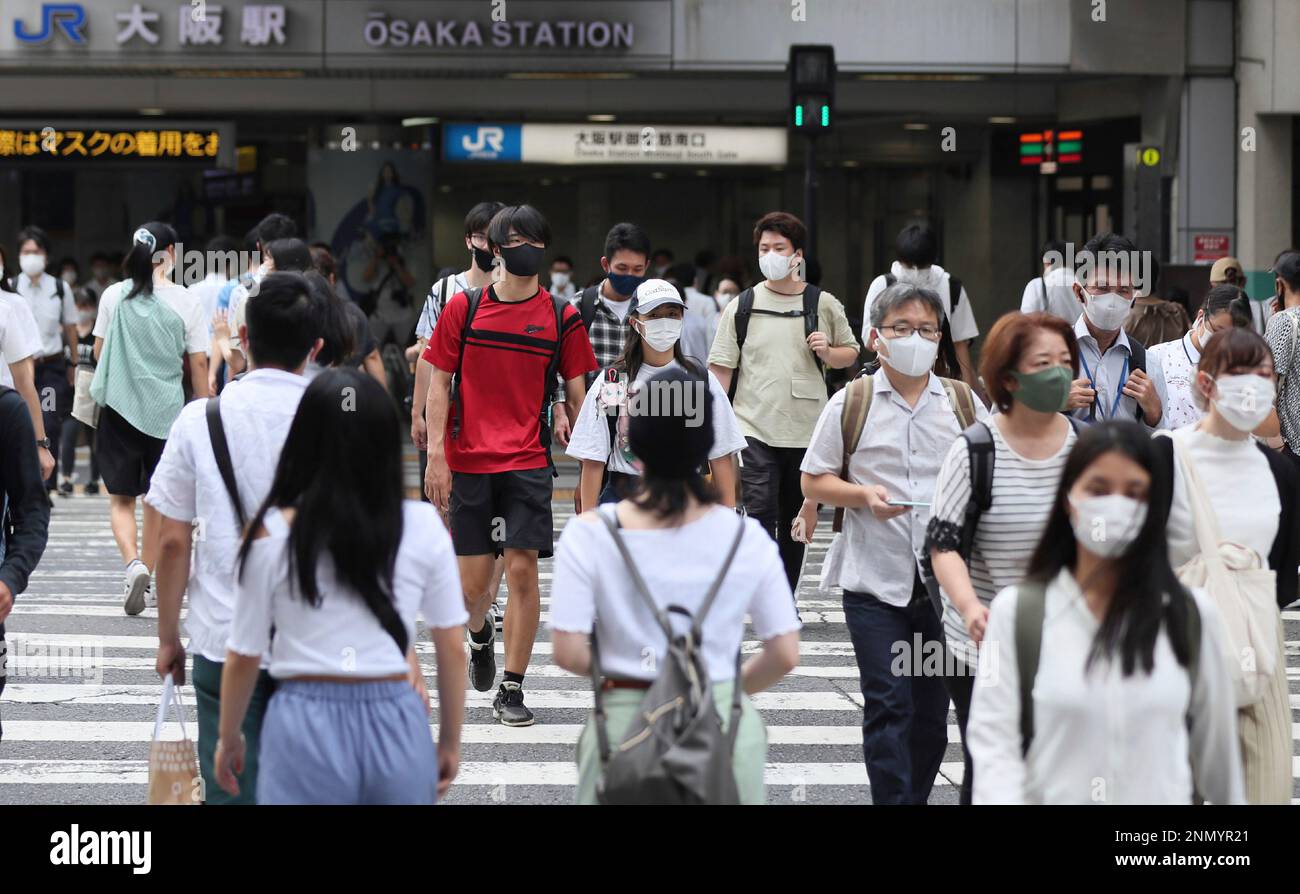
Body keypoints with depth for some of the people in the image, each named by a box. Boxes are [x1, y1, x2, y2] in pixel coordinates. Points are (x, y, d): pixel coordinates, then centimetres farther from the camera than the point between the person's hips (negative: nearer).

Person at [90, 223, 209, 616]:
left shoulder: (114, 296, -3)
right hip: (167, 409, 0)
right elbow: (198, 363, -2)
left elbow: (99, 351, 6)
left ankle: (133, 564, -18)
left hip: (119, 405, 0)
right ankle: (145, 574, 20)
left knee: (121, 497, 6)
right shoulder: (186, 302, -6)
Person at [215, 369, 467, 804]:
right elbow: (452, 648, 4)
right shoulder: (423, 527, -2)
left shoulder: (273, 535, -6)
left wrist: (228, 738, 18)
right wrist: (450, 740, 17)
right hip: (398, 726, 2)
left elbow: (243, 658, 1)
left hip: (307, 727, -2)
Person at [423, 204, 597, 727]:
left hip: (528, 463, 0)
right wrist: (435, 456, -5)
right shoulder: (463, 308, 3)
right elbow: (439, 384, 3)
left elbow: (577, 395, 8)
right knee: (472, 583, 2)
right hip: (468, 462, 0)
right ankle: (480, 636, 38)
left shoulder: (561, 317, 4)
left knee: (523, 570, -9)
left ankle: (512, 690, 1)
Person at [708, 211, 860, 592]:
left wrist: (828, 353, -7)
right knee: (760, 514, -14)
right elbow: (721, 368, 5)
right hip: (754, 429, -2)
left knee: (795, 522, 11)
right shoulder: (742, 306, 4)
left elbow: (851, 353, 16)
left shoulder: (824, 305, 5)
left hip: (806, 431, 2)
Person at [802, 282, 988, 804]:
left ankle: (917, 794, 24)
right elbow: (814, 482, 5)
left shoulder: (963, 402, 7)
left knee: (933, 707, 9)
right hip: (875, 580, -2)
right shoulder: (850, 404, 1)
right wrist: (863, 495, -13)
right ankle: (893, 797, -6)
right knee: (888, 706, -7)